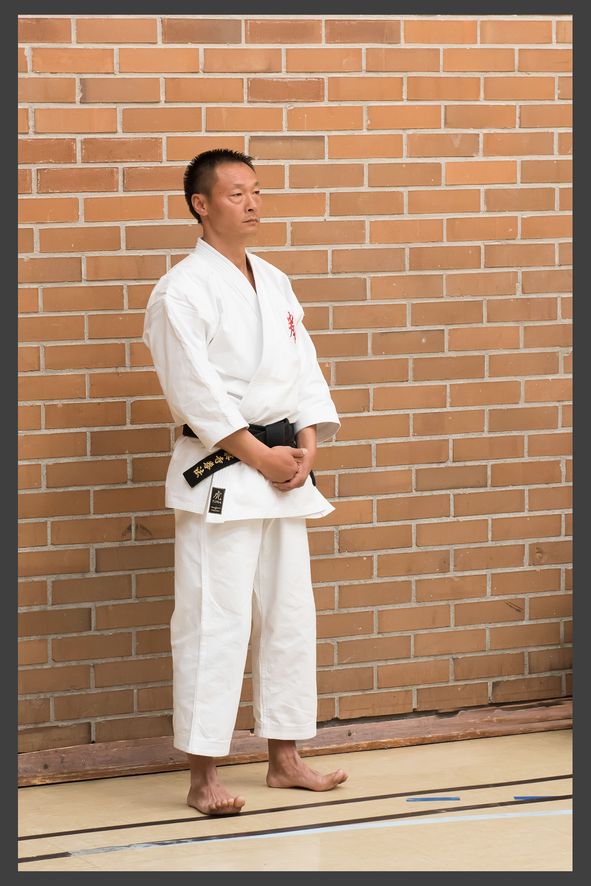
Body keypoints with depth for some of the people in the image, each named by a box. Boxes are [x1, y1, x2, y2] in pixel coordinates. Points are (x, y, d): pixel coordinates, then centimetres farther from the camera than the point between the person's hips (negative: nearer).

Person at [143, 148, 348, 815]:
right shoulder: (182, 291, -10)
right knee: (214, 622, -8)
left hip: (283, 468, 8)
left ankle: (284, 760, 22)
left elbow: (304, 370, 13)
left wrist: (305, 447, -2)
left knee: (289, 615, 11)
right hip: (218, 476, -8)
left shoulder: (274, 284, 13)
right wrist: (262, 457, -16)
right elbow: (196, 393, -16)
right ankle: (203, 778, -2)